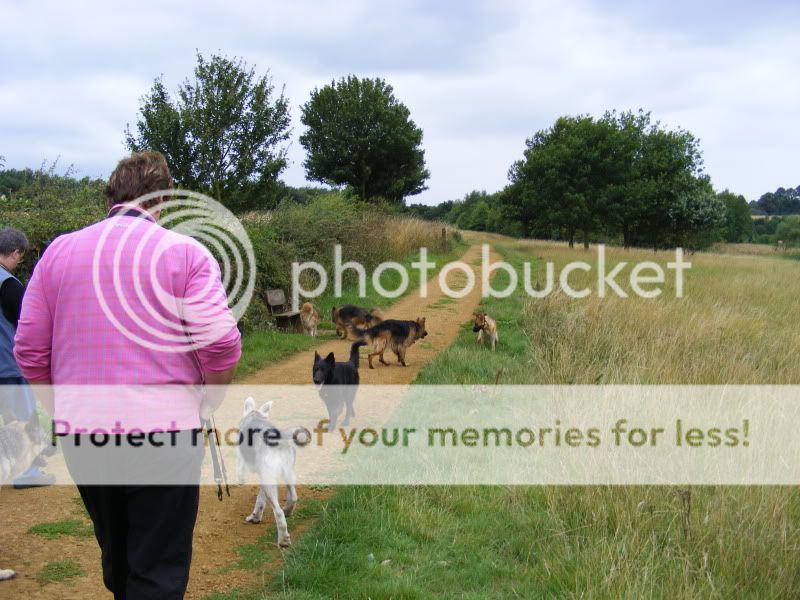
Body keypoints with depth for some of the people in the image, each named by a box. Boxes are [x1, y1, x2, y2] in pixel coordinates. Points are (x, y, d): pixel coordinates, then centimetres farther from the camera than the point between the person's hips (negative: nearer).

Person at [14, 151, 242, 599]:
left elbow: (29, 351, 3)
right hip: (163, 429, -4)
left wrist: (65, 410, 17)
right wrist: (205, 406, 3)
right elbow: (222, 344, -15)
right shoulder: (185, 252, -7)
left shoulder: (59, 252, 4)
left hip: (81, 432, 4)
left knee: (117, 557, 24)